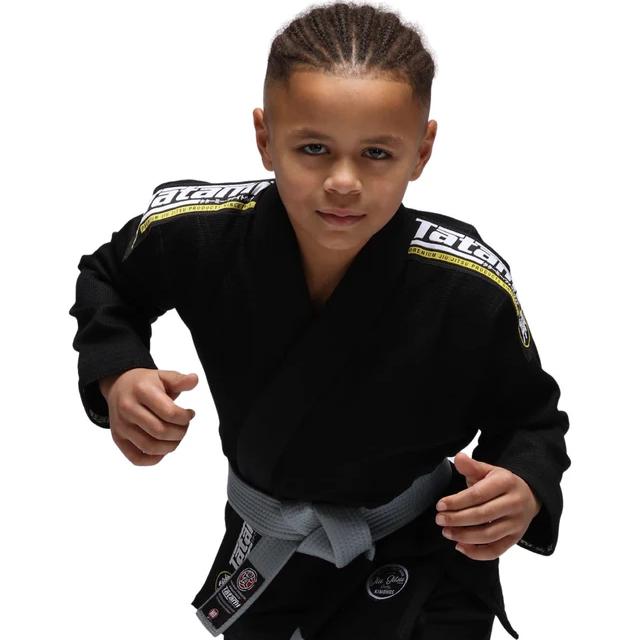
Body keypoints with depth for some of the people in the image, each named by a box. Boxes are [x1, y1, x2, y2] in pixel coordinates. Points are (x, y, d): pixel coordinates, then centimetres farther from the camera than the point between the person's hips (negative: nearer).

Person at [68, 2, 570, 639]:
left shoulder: (471, 287, -29)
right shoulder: (192, 231, -24)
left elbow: (531, 416, -11)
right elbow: (106, 281, -1)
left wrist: (525, 491, -32)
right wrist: (115, 377, -21)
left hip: (415, 562, -3)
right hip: (263, 544, 4)